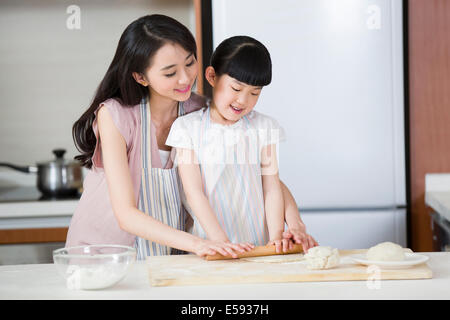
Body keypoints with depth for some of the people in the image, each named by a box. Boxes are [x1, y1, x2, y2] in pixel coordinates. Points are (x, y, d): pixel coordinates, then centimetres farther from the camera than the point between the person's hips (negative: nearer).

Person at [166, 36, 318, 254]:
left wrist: (276, 237, -7)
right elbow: (194, 192, -4)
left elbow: (272, 188, 7)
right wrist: (222, 243, -13)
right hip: (210, 247, -2)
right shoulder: (187, 127, 2)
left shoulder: (264, 127, 10)